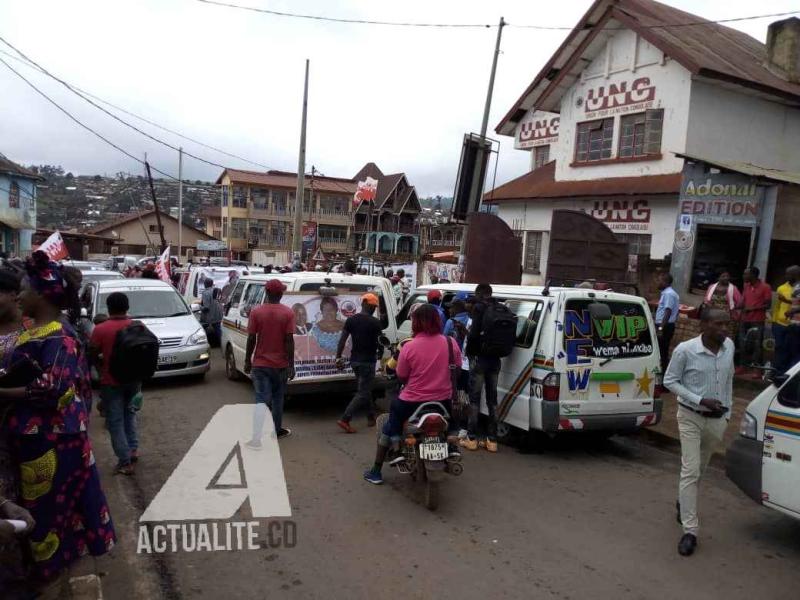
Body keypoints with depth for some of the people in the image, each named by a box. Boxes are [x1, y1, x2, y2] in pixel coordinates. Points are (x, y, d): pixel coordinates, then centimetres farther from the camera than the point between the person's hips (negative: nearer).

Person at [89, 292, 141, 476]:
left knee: (115, 421, 6)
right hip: (134, 379, 4)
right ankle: (133, 448, 22)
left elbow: (92, 355, -7)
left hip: (111, 382, -4)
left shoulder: (100, 329, -13)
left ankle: (125, 462, 5)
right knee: (129, 412, 26)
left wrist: (103, 368, 12)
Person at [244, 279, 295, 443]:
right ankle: (277, 430, 32)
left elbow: (251, 339, -4)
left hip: (260, 364, 0)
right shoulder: (287, 313, -8)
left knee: (262, 399, -2)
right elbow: (289, 340, -10)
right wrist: (291, 365, -6)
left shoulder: (256, 312, -5)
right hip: (280, 364, 0)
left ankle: (256, 438, -15)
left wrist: (247, 361, 7)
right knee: (277, 399, 18)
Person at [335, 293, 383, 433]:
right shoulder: (375, 322, -12)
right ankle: (345, 420, -12)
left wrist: (338, 357, 2)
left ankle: (371, 418, 27)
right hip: (367, 361, -7)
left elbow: (342, 340, -1)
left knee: (365, 389, 20)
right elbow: (380, 342, -3)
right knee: (363, 393, -2)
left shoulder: (350, 320, 3)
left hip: (355, 360, 7)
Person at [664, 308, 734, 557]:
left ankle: (683, 502, 47)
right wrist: (700, 400, -19)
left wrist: (727, 411, 12)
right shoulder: (685, 350, -18)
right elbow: (670, 381, -10)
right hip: (691, 417, -5)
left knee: (699, 469, 21)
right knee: (690, 471, -7)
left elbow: (728, 379, 11)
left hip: (718, 419, 5)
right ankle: (690, 531, -2)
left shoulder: (729, 346, -3)